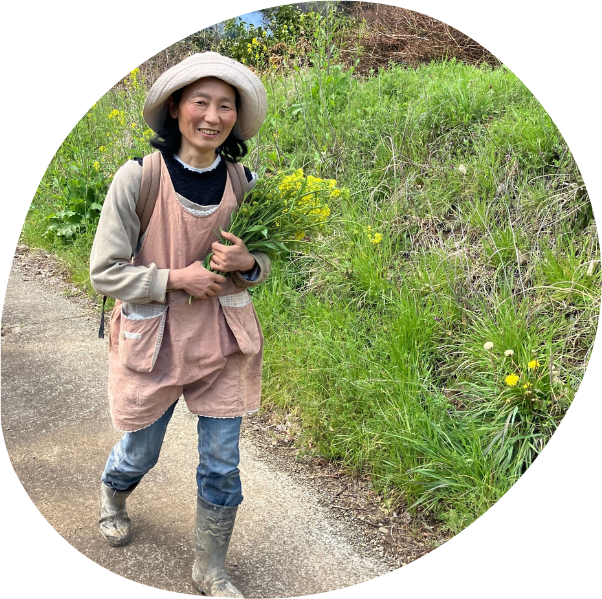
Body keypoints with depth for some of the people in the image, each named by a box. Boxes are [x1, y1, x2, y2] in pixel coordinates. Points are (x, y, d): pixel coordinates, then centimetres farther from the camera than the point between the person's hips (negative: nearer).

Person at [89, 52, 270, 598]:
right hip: (153, 339, -2)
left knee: (223, 463, 9)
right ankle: (113, 495, 57)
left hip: (224, 340, 2)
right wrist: (177, 278, -21)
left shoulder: (244, 183, -4)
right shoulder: (138, 177, -15)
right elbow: (105, 271, -11)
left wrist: (248, 263, -15)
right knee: (141, 452, 19)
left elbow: (264, 262, 8)